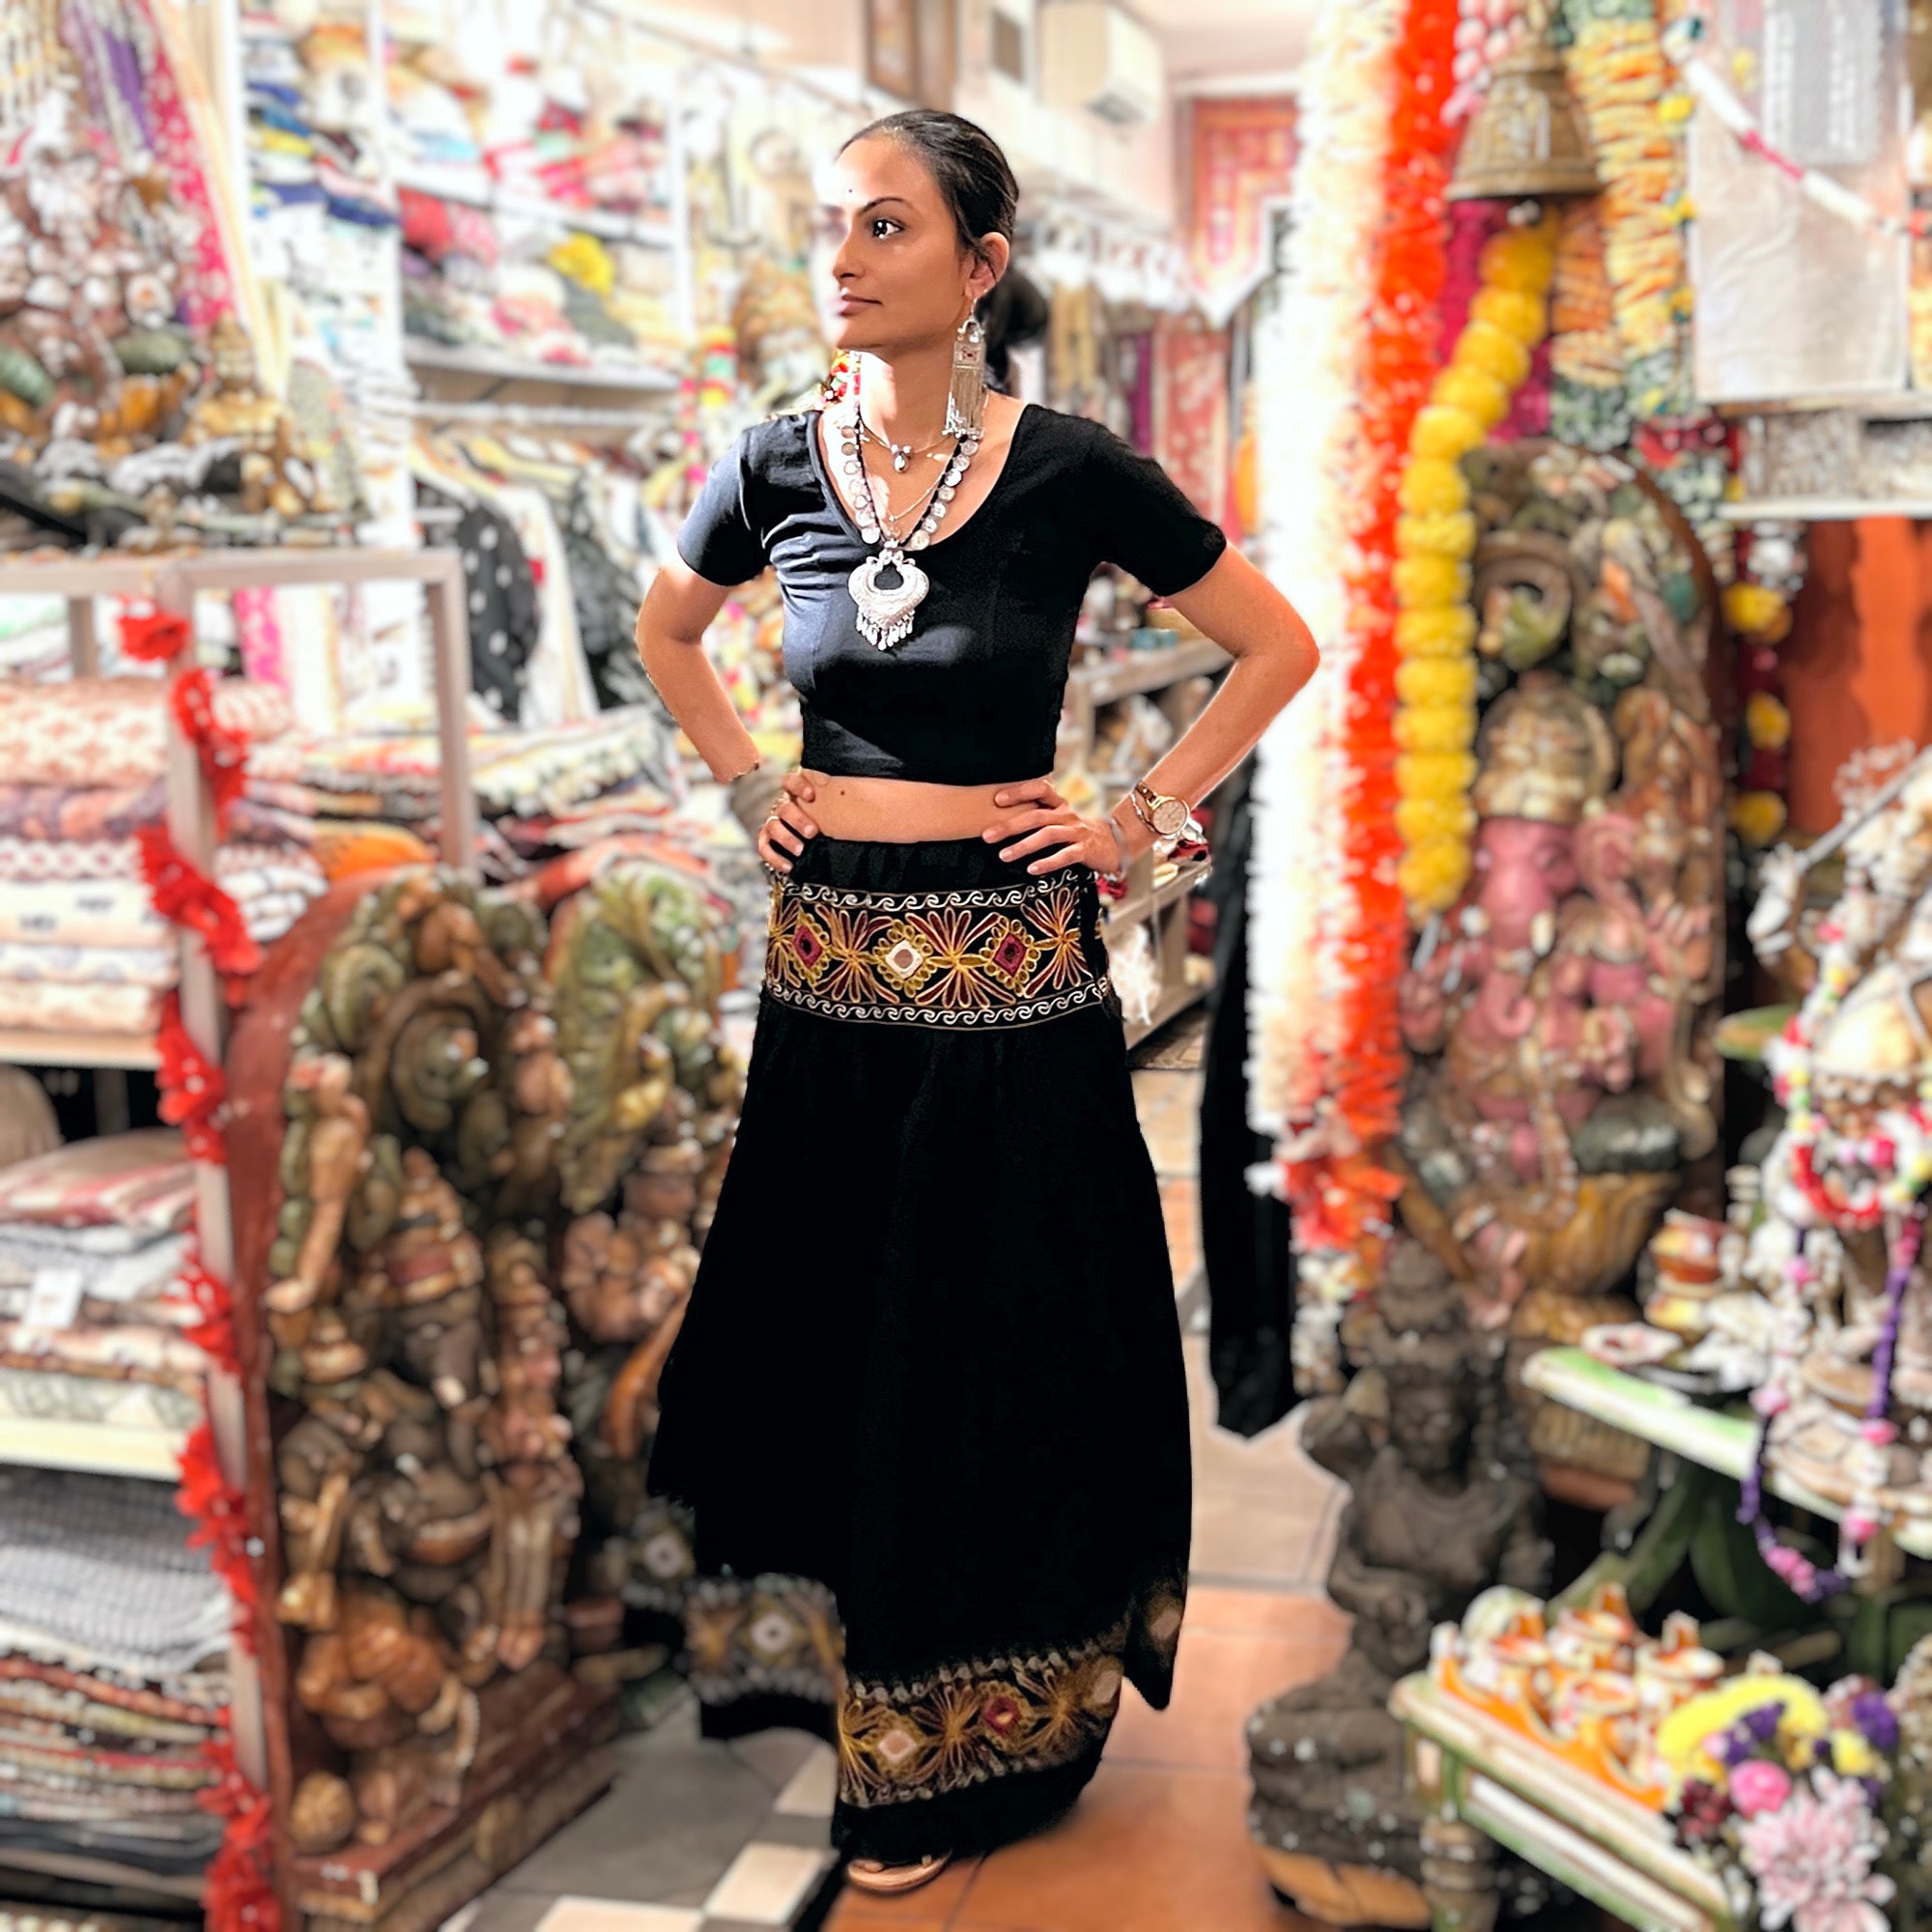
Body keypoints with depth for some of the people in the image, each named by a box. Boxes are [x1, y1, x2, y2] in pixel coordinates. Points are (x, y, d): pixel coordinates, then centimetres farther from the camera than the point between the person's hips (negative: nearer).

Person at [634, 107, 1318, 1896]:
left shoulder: (1073, 475, -9)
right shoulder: (780, 468, 0)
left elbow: (1282, 645, 2)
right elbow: (666, 628, 21)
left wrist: (1146, 815, -2)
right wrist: (746, 779, 9)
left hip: (1006, 978, -3)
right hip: (828, 967, 3)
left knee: (996, 1346, 9)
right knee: (833, 1330, 15)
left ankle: (962, 1739, 25)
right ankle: (830, 1638, 37)